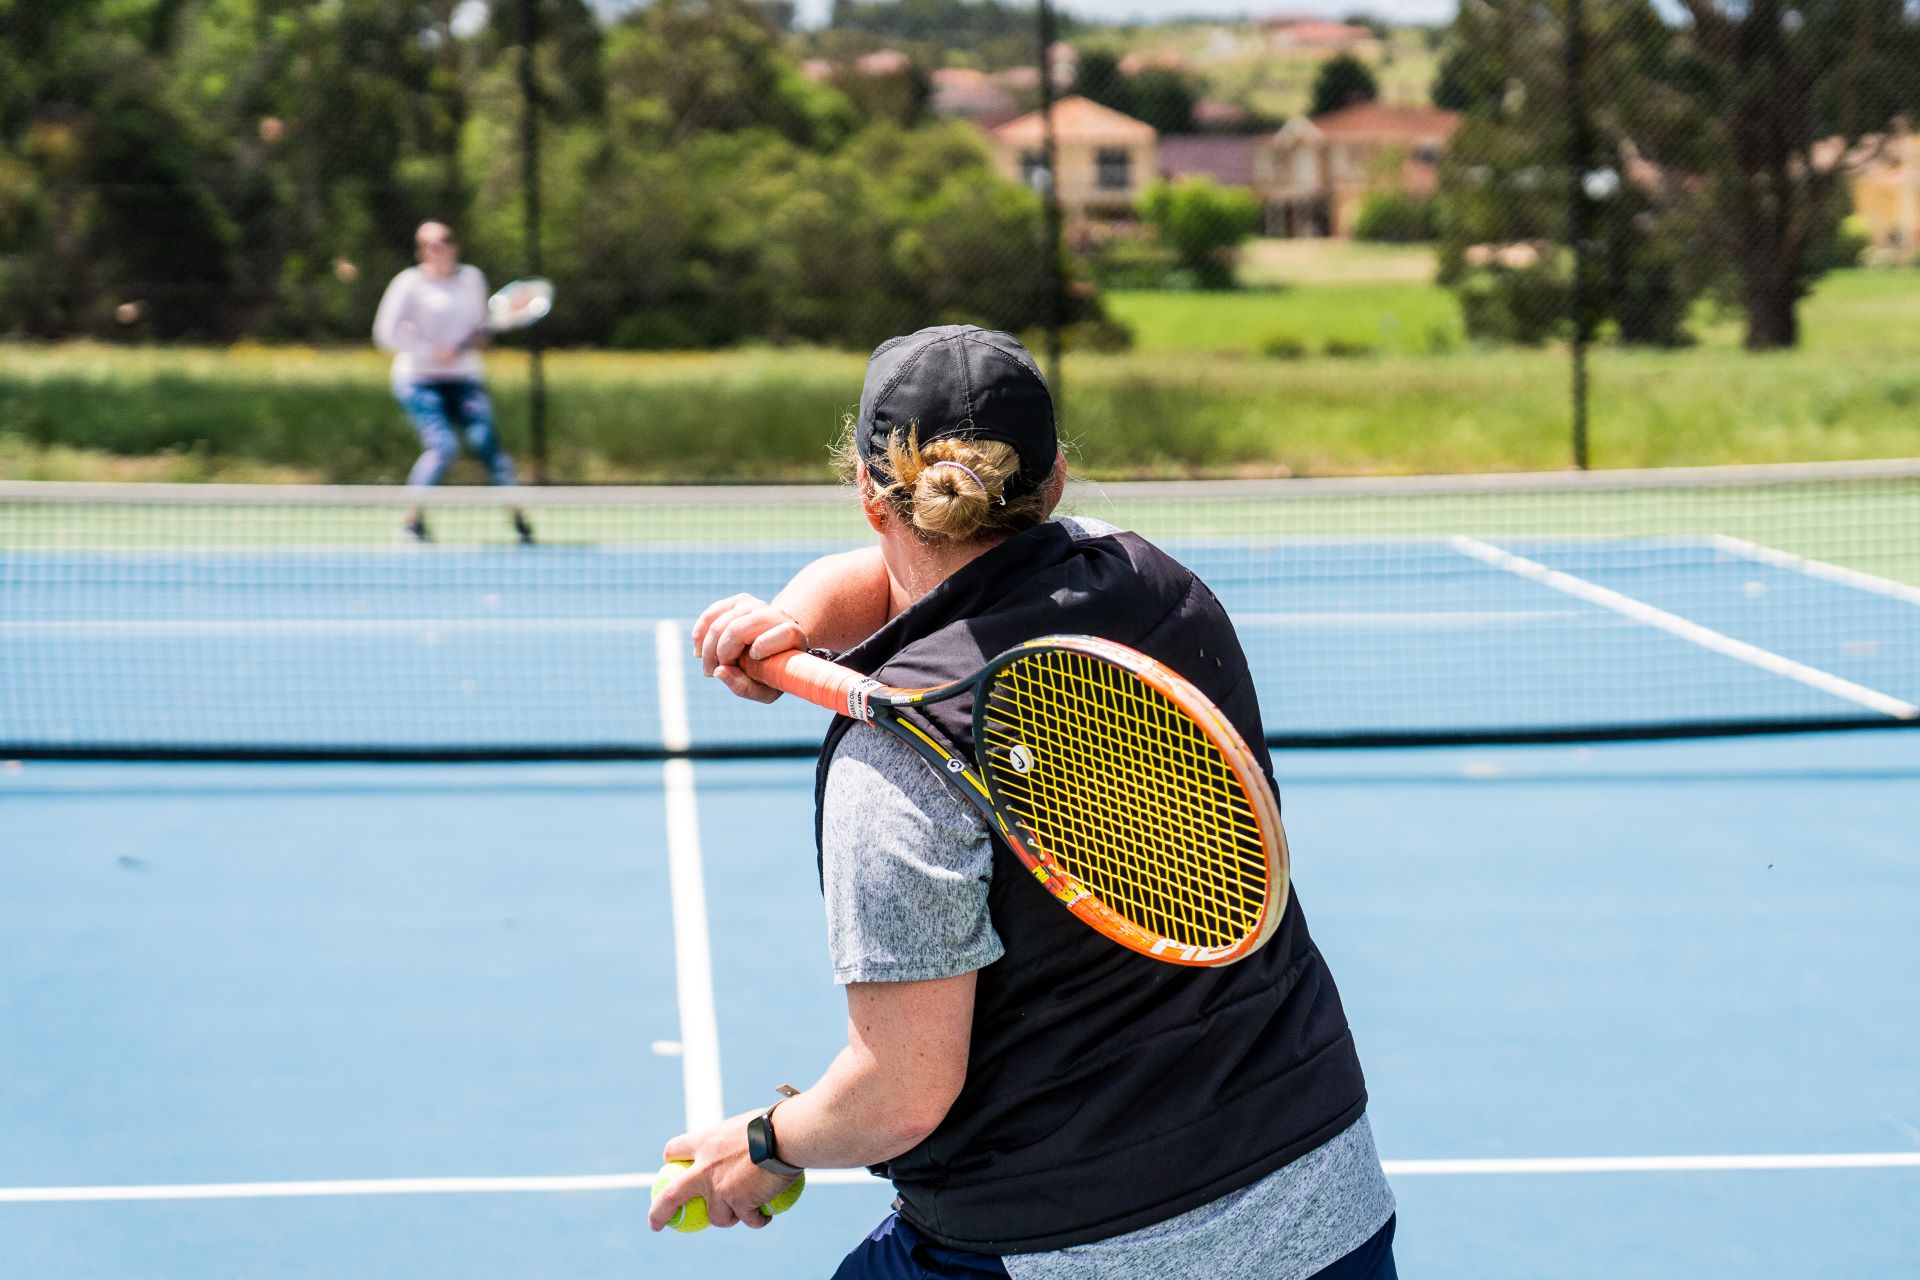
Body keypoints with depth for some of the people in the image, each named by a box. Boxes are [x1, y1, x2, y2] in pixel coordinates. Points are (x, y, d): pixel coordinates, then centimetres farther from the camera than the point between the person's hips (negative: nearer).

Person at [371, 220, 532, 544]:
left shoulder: (471, 277, 9)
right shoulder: (410, 283, -6)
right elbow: (386, 332, -11)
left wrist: (479, 334, 1)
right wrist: (432, 351, -16)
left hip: (463, 380, 4)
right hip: (420, 380, -4)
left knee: (486, 441, -12)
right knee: (443, 446, -21)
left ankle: (518, 516, -6)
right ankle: (413, 518, -6)